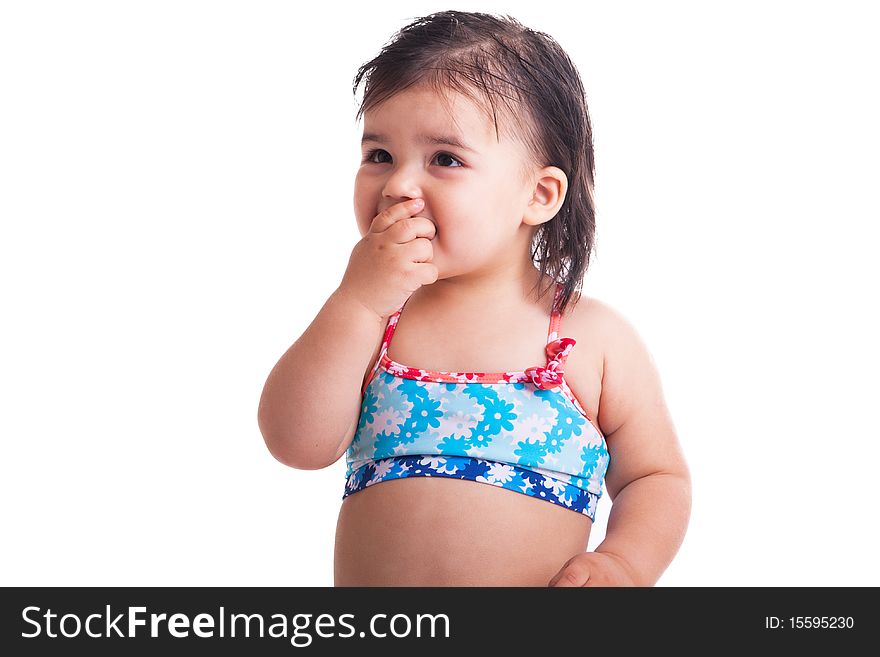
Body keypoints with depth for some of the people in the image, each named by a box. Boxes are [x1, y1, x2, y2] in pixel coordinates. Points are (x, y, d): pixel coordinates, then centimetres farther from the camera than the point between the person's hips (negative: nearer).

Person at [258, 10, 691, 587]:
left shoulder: (596, 337, -1)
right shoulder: (365, 315, 5)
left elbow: (658, 479, 5)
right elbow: (299, 445, -7)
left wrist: (622, 564, -14)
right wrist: (358, 303, -14)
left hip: (541, 578, -2)